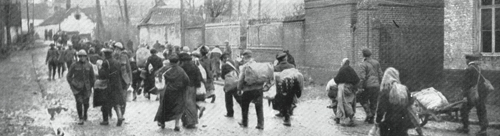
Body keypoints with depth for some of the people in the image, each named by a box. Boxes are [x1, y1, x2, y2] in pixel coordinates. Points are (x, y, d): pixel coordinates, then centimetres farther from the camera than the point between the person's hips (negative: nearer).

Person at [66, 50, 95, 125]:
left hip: (86, 87, 2)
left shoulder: (89, 66, 3)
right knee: (79, 102, -12)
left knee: (86, 103, 3)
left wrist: (91, 86, 7)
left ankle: (85, 114, 33)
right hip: (77, 87, -2)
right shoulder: (74, 65, -3)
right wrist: (72, 85, -2)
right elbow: (68, 76, 5)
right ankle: (80, 119, -3)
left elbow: (92, 77, 13)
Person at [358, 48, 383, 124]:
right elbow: (380, 74, 11)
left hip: (368, 86, -5)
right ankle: (371, 118, 14)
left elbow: (362, 77, -15)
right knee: (374, 102, 12)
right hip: (376, 85, 5)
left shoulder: (363, 64, -10)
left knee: (363, 99, 14)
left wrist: (360, 87, -9)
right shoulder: (376, 63, 7)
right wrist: (380, 84, 19)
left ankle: (368, 114, -1)